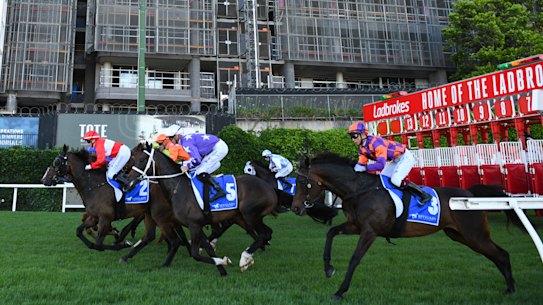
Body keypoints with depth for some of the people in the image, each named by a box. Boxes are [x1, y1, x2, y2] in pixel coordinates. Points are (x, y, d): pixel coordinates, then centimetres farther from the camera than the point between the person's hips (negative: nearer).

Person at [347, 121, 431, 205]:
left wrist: (366, 168, -33)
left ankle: (424, 195, -12)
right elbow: (361, 164, -5)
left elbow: (381, 164, -38)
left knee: (395, 180, -23)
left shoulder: (376, 142, -32)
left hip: (405, 157, -10)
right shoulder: (362, 148, -4)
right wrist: (353, 169, -24)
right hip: (395, 160, 10)